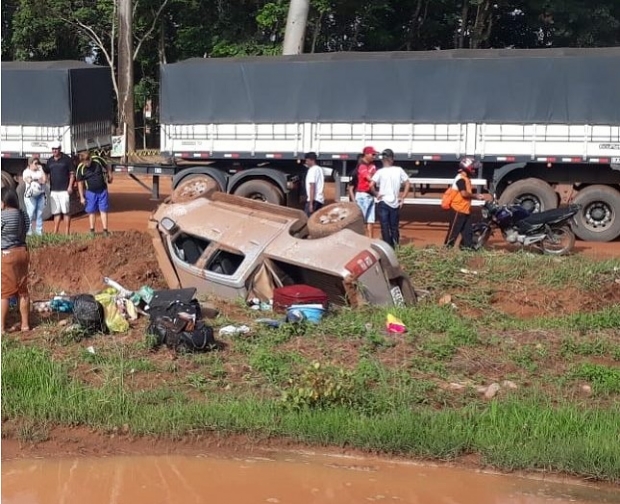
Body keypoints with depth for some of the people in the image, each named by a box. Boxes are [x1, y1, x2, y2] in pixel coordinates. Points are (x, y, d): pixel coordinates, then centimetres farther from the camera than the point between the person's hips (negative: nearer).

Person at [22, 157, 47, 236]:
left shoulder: (40, 171, 17)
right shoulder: (26, 172, 3)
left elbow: (45, 180, 2)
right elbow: (29, 180, -15)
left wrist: (42, 170, 3)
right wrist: (39, 180, -7)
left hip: (41, 195, 5)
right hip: (31, 195, -5)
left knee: (40, 213, 3)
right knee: (30, 213, -10)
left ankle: (39, 231, 7)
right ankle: (28, 231, -7)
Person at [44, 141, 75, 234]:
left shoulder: (66, 159, -1)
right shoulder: (50, 161, 13)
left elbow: (72, 173, -2)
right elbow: (47, 174, 18)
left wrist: (70, 186, -11)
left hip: (64, 190, -5)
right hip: (53, 190, 5)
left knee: (65, 211, -4)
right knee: (56, 212, 7)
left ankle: (67, 232, -1)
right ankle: (55, 232, 10)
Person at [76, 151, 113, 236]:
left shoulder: (98, 160, -14)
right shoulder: (80, 168, -14)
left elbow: (106, 168, 6)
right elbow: (80, 183, -6)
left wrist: (110, 176, 19)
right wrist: (82, 197, -6)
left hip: (103, 191, 0)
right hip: (90, 192, 0)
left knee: (104, 210, 2)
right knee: (92, 212, 6)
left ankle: (105, 230, 4)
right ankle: (92, 230, 16)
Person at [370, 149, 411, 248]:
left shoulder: (380, 172, -8)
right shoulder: (399, 170, 1)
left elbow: (371, 185, -19)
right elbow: (408, 184, 3)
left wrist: (376, 193, -3)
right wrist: (403, 197, 7)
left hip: (383, 202, -3)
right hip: (395, 203, 3)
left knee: (385, 228, 0)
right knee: (394, 228, 14)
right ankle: (395, 247, 15)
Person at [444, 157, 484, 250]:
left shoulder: (466, 179, 16)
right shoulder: (461, 179, -17)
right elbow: (464, 194, -25)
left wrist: (476, 196, 7)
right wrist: (475, 196, -13)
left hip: (465, 210, 10)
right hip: (458, 209, -10)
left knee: (467, 230, 12)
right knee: (454, 229, -5)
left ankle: (467, 246, 19)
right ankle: (447, 246, 1)